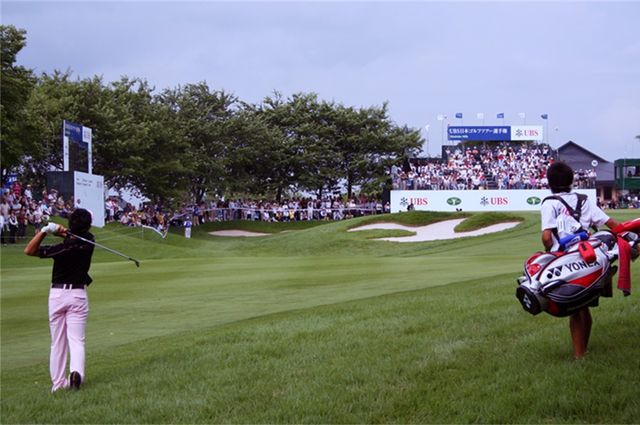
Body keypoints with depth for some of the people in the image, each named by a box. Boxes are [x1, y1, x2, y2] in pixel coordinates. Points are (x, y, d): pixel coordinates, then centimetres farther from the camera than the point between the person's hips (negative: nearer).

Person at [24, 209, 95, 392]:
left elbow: (29, 250, -8)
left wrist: (45, 230, -17)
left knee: (58, 342, 8)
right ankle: (76, 372, -26)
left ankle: (58, 383, 9)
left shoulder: (63, 248, -16)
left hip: (57, 294, -1)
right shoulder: (88, 241, -7)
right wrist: (61, 232, -9)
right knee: (76, 340, -1)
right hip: (78, 294, 1)